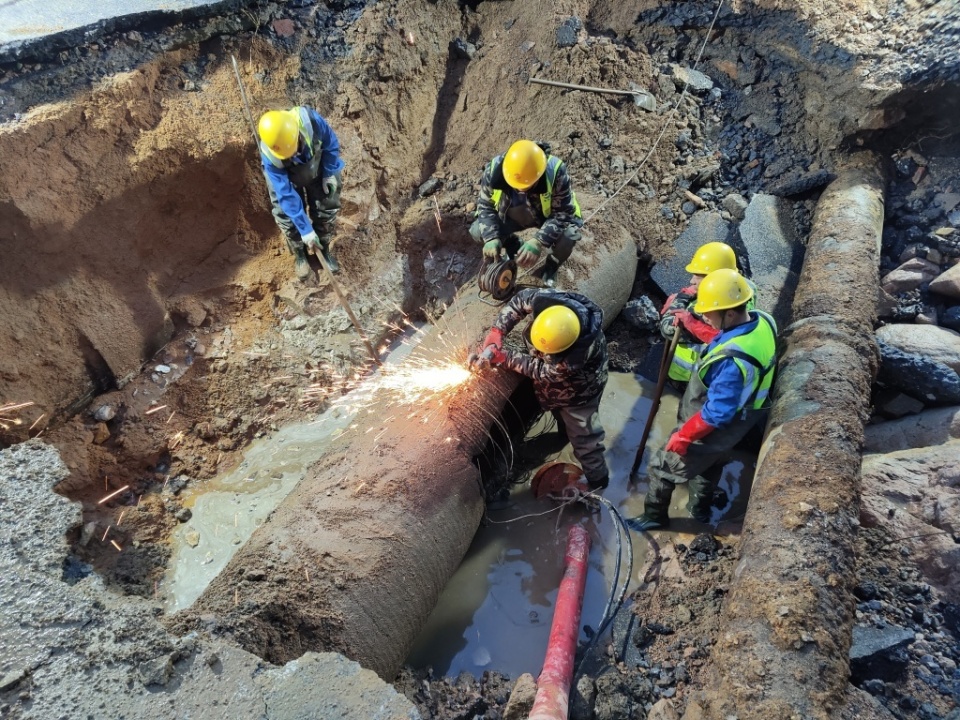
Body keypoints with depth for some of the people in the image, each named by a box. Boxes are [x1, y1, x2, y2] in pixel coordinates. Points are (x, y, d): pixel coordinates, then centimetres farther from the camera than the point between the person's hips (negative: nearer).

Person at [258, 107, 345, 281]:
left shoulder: (310, 120, -41)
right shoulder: (269, 156, -40)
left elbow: (332, 143, -19)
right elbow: (286, 196, -35)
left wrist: (329, 174, -13)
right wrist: (305, 230, -34)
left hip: (317, 169, 2)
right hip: (286, 178, -1)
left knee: (327, 209, 5)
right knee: (287, 216, -2)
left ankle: (324, 248, 31)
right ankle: (300, 255, 25)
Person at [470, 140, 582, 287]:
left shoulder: (555, 171, -36)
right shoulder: (494, 170, -28)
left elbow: (563, 212, -30)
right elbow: (485, 206, -15)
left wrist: (537, 242, -44)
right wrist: (491, 238, -32)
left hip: (548, 216, -3)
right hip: (513, 217, 3)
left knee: (568, 235, -33)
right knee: (477, 231, -17)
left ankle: (551, 265, 4)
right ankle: (514, 246, 15)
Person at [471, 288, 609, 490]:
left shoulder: (578, 356, -48)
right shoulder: (547, 301, -36)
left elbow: (542, 371, -32)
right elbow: (521, 299, -16)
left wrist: (501, 357, -30)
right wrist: (495, 334, -26)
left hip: (578, 390, -6)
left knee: (583, 437, 10)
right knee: (560, 412, 34)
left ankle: (597, 480, 34)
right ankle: (567, 431, 65)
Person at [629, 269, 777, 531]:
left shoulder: (732, 360, -42)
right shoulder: (763, 320, -16)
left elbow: (717, 412, -33)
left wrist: (684, 436, -19)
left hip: (713, 429, -8)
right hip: (738, 420, 8)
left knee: (663, 467, 14)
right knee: (708, 463, 33)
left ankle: (655, 516, 37)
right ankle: (701, 507, 56)